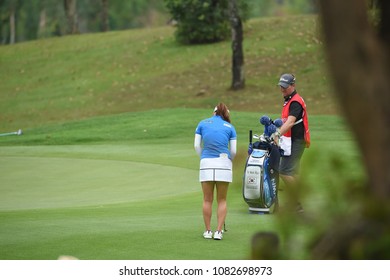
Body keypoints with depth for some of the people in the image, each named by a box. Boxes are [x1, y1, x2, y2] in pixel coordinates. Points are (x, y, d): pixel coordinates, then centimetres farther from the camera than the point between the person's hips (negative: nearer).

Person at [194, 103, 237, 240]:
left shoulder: (202, 124, 10)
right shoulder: (230, 127, 9)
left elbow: (197, 146, 5)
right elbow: (233, 151, 6)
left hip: (206, 163, 0)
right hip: (224, 163, 0)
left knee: (207, 200, 9)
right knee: (222, 200, 8)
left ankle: (208, 231, 9)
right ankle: (218, 231, 1)